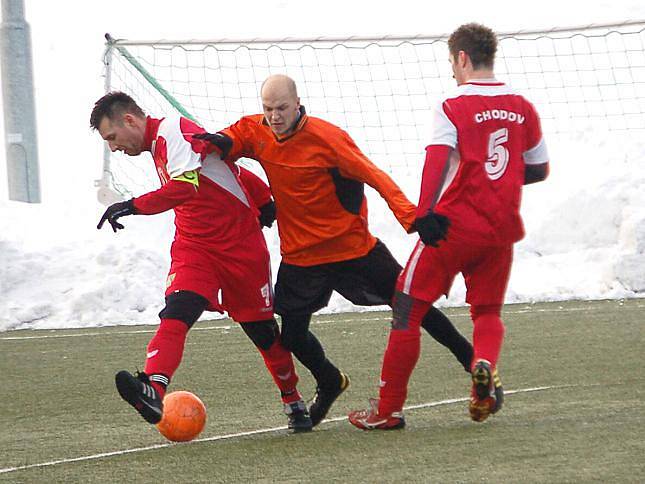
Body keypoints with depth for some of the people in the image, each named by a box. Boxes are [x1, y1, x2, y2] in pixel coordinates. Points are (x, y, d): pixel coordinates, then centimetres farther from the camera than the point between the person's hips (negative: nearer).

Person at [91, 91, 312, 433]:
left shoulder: (174, 131, -17)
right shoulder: (158, 143, 12)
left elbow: (185, 186, -35)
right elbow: (223, 169, 21)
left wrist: (134, 206, -39)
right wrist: (264, 199, 26)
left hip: (240, 245, -7)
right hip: (193, 248, 7)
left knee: (262, 330, 7)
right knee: (176, 314, -20)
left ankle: (293, 402, 28)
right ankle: (153, 389, -42)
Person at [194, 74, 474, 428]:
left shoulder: (326, 137, -18)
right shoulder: (254, 131, -5)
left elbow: (373, 176, -20)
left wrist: (409, 215, -31)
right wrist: (219, 142, -23)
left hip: (354, 247, -4)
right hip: (300, 255, 4)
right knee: (293, 335, -2)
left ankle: (470, 357, 22)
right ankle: (329, 384, 28)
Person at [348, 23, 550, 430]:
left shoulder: (453, 108, -6)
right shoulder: (523, 108, 8)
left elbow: (438, 159, -22)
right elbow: (539, 169, 18)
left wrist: (426, 213, -32)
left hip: (455, 225, -4)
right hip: (502, 228, 4)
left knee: (409, 308, 5)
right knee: (488, 312, 18)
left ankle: (388, 409, 5)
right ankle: (486, 365, -16)